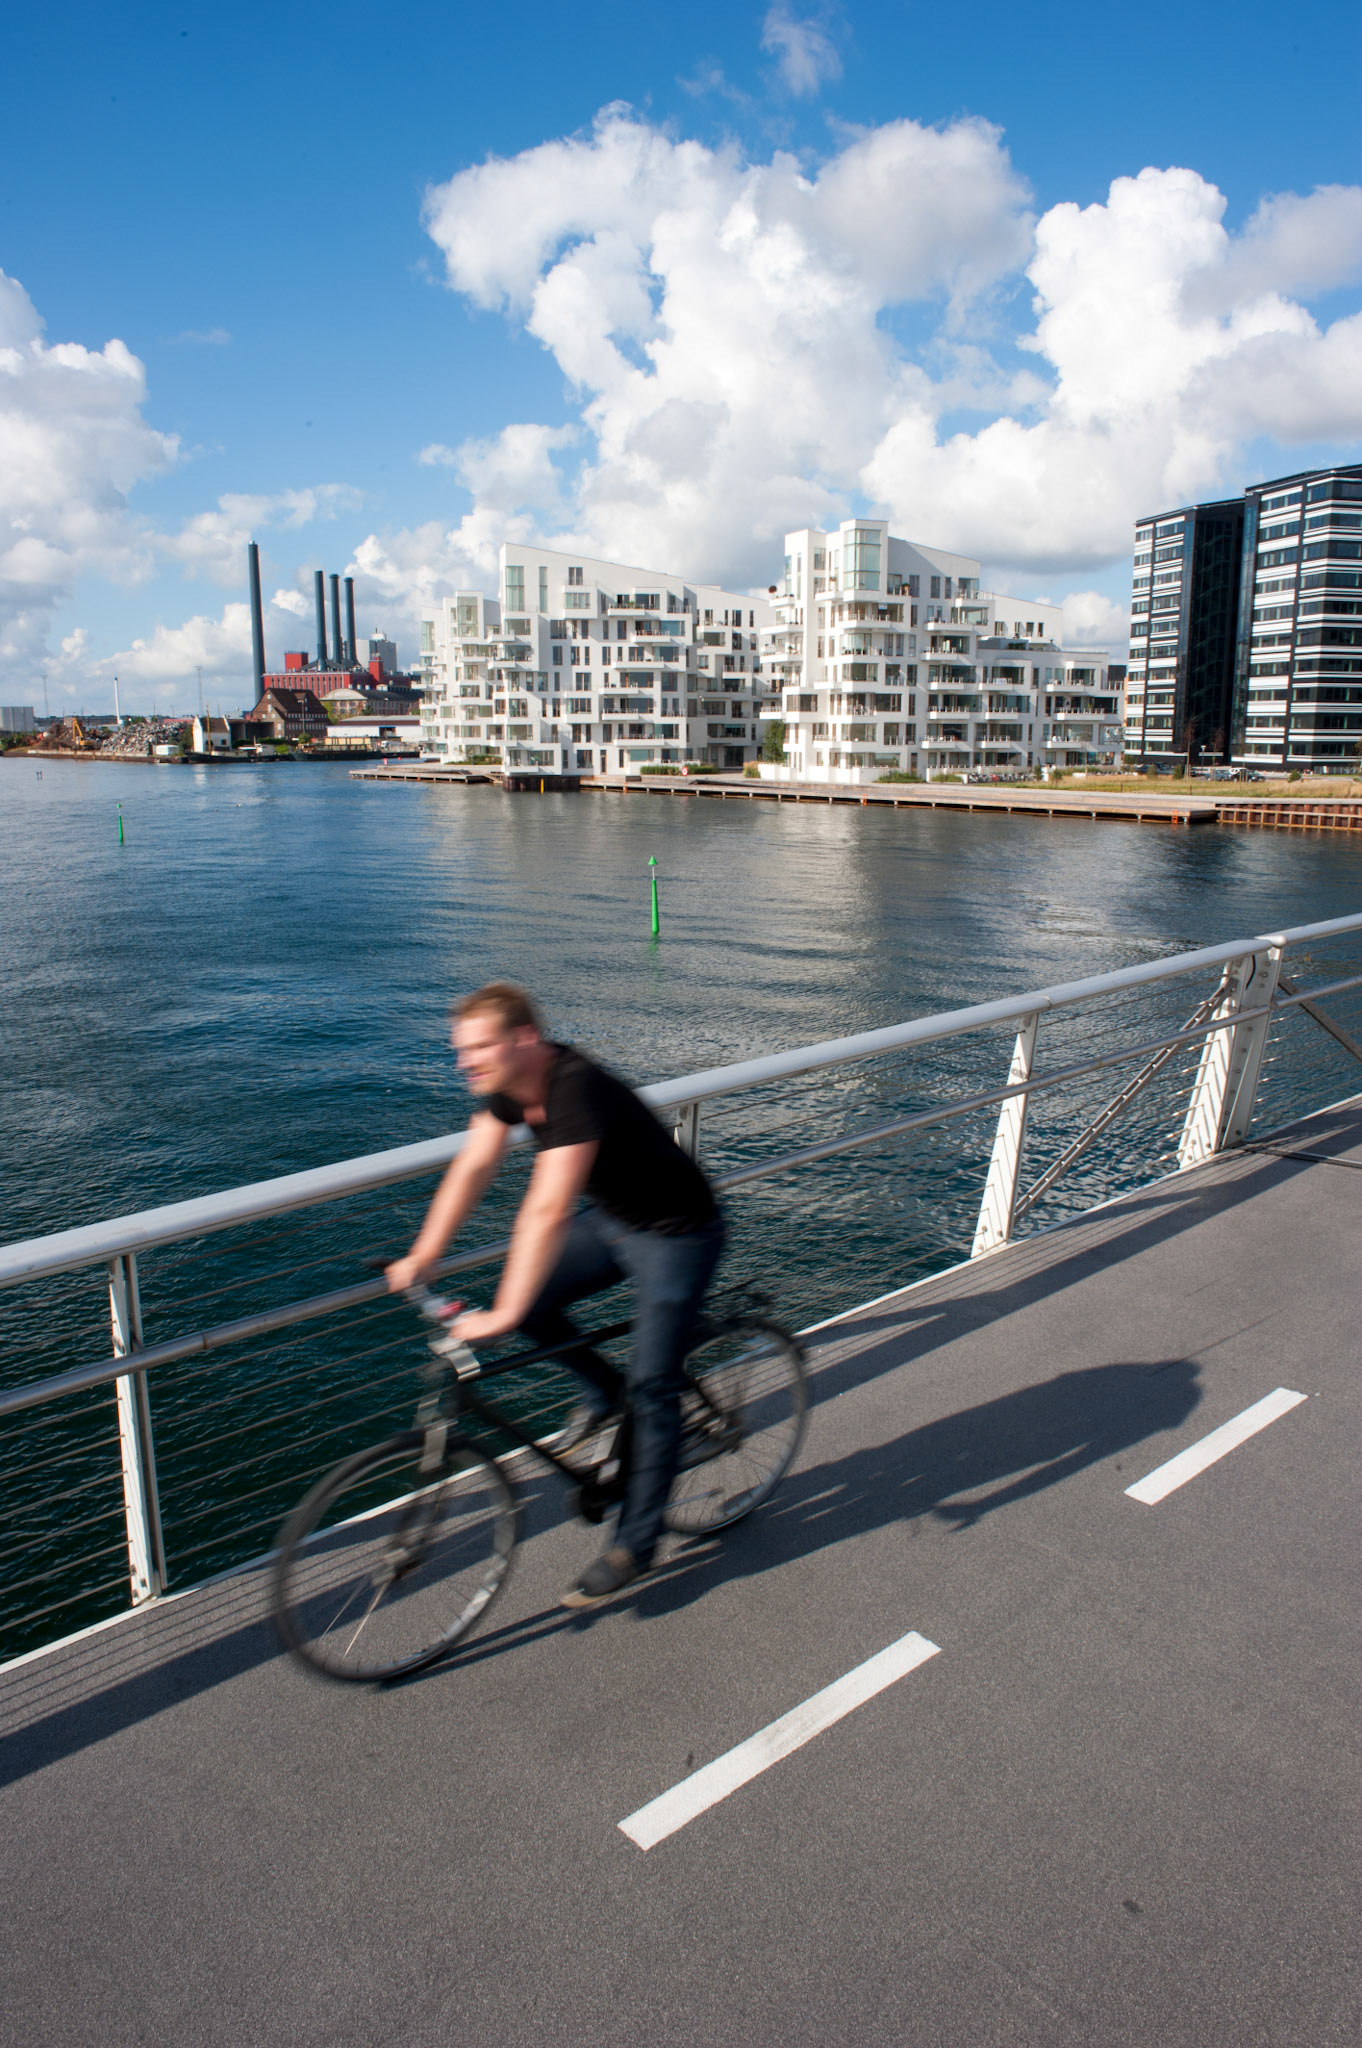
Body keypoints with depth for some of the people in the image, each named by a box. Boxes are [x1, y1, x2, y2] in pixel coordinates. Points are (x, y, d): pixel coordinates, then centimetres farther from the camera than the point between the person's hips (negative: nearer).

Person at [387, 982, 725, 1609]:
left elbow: (548, 1210, -41)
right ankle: (601, 1390, 18)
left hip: (676, 1234, -8)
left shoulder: (575, 1087, -35)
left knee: (650, 1386, -5)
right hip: (611, 1219, 8)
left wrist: (504, 1314, -43)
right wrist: (421, 1257, -9)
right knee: (531, 1302, -7)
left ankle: (635, 1544, 12)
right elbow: (472, 1168, -5)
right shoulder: (509, 1083, -10)